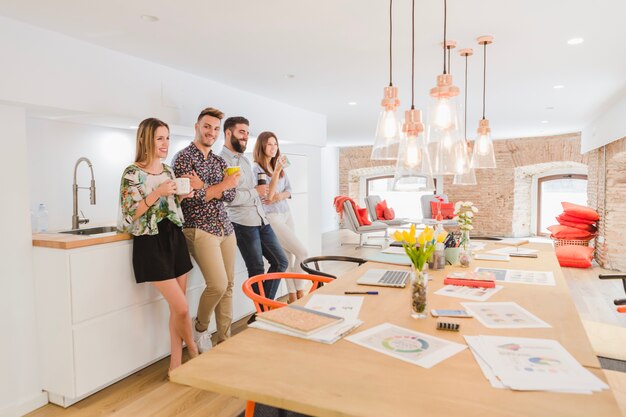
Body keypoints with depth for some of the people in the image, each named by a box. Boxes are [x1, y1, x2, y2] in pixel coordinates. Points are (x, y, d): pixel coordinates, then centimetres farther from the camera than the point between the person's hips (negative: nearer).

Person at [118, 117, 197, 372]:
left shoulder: (168, 170, 11)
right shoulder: (132, 173, -9)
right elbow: (129, 214, -14)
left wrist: (182, 196, 1)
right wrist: (157, 193, -21)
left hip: (174, 238, 7)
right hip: (151, 243, -7)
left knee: (177, 308, 9)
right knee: (181, 308, -5)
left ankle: (176, 363, 22)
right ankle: (194, 352, 21)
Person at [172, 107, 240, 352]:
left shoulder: (220, 161, 15)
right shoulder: (183, 157, -4)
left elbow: (230, 194, 3)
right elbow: (191, 198, -14)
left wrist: (205, 188, -13)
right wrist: (221, 185, -9)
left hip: (225, 228, 7)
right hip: (200, 229, -6)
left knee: (228, 285, 7)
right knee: (218, 285, -13)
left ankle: (224, 339, 19)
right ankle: (200, 328, 15)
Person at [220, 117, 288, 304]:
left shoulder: (245, 158, 17)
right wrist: (256, 192, -14)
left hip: (261, 219, 8)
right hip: (243, 223, -8)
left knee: (280, 262, 11)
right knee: (257, 271, 5)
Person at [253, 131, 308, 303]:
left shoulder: (279, 166, 12)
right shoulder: (257, 169, -9)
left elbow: (289, 191, 12)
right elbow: (268, 196, -16)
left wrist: (279, 196, -11)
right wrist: (277, 171, -22)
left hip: (286, 214, 6)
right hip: (271, 217, -6)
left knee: (289, 255, 5)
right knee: (302, 252, -9)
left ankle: (293, 295, 12)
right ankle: (299, 293, 6)